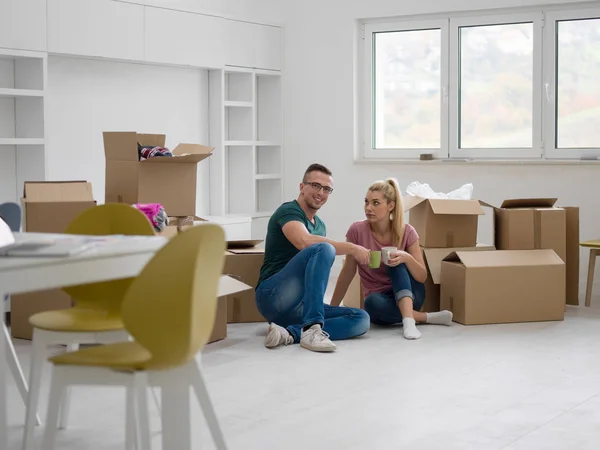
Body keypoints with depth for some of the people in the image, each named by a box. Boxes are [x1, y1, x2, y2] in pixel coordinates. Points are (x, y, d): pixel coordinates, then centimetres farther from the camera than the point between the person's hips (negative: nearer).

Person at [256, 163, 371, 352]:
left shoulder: (320, 225, 22)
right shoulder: (289, 211, -3)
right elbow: (305, 242, -25)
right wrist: (352, 248, -18)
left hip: (300, 307, 8)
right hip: (274, 295, -8)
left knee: (361, 319, -11)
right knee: (324, 248, -27)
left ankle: (291, 333, -24)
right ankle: (312, 329, -37)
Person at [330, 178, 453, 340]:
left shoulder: (406, 232, -11)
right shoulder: (357, 231, -12)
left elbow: (422, 277, -12)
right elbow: (348, 273, -2)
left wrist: (406, 258, -33)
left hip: (409, 294, 0)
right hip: (381, 298, 0)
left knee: (397, 261, -30)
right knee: (373, 303, -37)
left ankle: (408, 319, -41)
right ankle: (427, 317, -20)